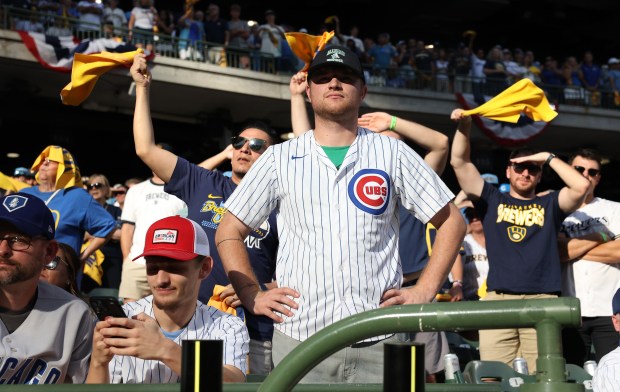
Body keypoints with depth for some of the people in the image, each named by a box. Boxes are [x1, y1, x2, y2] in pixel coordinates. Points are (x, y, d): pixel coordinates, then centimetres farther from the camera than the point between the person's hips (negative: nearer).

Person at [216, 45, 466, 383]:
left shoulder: (393, 153, 9)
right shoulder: (279, 158, 10)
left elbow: (451, 221, 11)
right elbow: (228, 233, 13)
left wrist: (425, 291, 0)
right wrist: (252, 296, 0)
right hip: (298, 336, 0)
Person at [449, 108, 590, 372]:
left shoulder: (549, 205, 17)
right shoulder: (492, 199, 18)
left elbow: (581, 186, 0)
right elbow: (460, 162, 12)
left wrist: (549, 158, 8)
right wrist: (464, 126, 0)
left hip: (542, 301, 0)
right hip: (498, 299, 0)